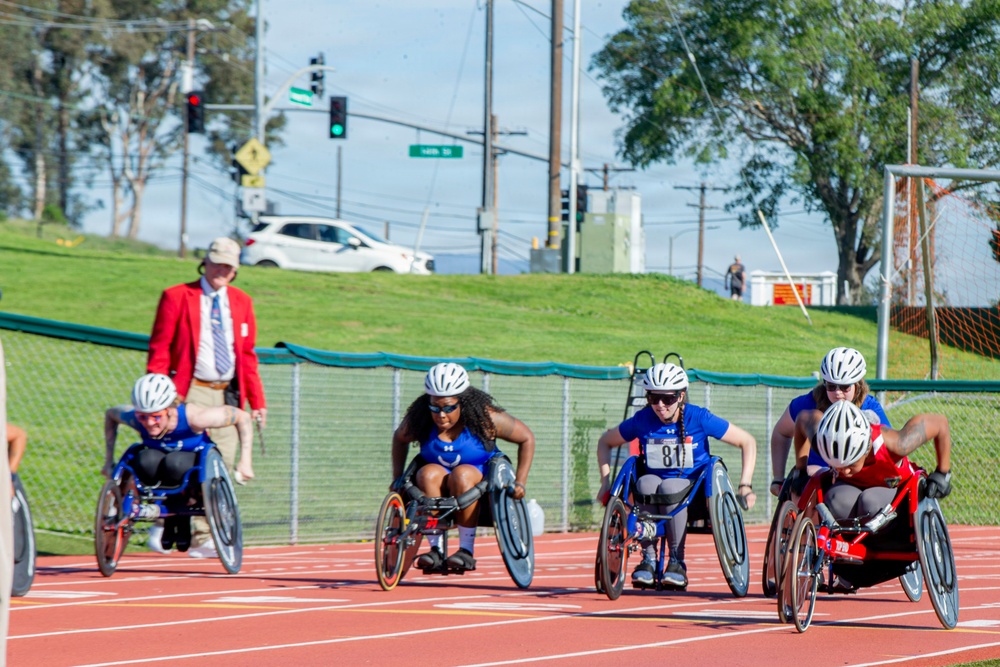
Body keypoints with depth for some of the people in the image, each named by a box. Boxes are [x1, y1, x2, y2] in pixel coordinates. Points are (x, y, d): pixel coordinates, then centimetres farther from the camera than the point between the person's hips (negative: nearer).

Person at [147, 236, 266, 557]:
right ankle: (162, 523, 4)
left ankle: (204, 539, 2)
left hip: (228, 395, 4)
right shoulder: (176, 297, 2)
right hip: (190, 392, -4)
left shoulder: (242, 302, 16)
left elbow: (248, 356, 18)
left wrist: (257, 401, 11)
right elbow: (159, 350, 0)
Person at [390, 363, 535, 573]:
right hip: (440, 492, 2)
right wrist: (398, 478, 6)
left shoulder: (485, 418, -14)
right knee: (428, 474, -31)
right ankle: (436, 548, -30)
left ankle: (467, 550, -31)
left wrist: (520, 482, -10)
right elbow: (399, 439, 14)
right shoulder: (419, 420, -8)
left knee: (462, 474, -35)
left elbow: (527, 438, -4)